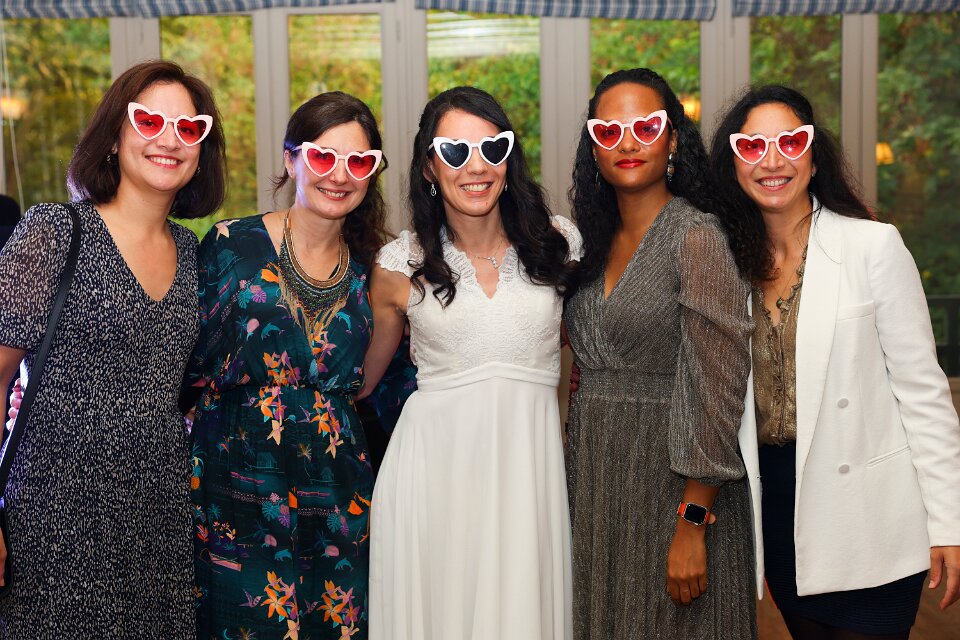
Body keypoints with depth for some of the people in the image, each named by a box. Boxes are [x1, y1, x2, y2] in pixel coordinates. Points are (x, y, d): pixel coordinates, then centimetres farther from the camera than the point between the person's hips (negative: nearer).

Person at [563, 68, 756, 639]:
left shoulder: (696, 237, -13)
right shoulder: (598, 241, 9)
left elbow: (717, 387, -17)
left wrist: (692, 525, -20)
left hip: (672, 482, -7)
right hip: (595, 477, 7)